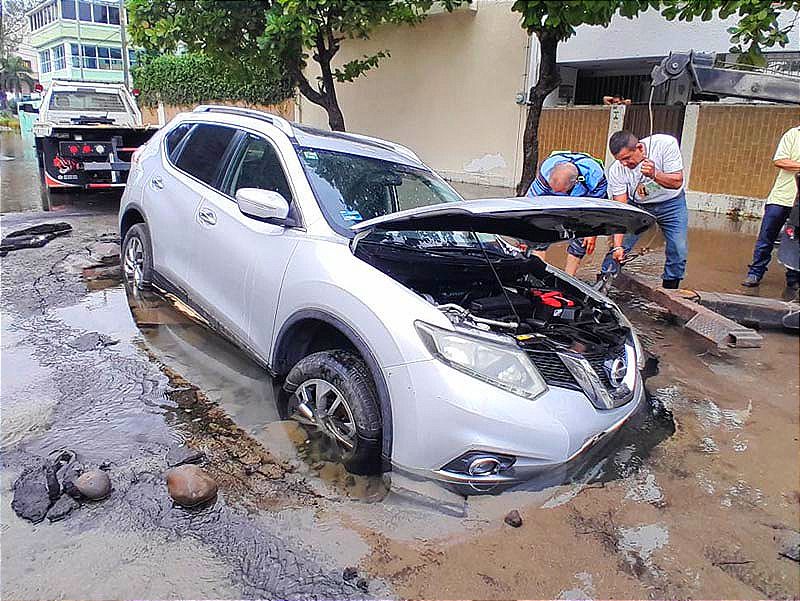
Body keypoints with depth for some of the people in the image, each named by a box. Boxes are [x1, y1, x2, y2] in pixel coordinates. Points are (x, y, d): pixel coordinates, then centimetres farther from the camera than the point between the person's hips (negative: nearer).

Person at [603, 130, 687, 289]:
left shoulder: (666, 144, -27)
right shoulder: (616, 170, -24)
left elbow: (677, 182, -22)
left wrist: (654, 175, -44)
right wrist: (618, 245, -32)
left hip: (671, 202, 0)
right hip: (636, 205, 0)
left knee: (679, 251, -7)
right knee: (617, 249, -13)